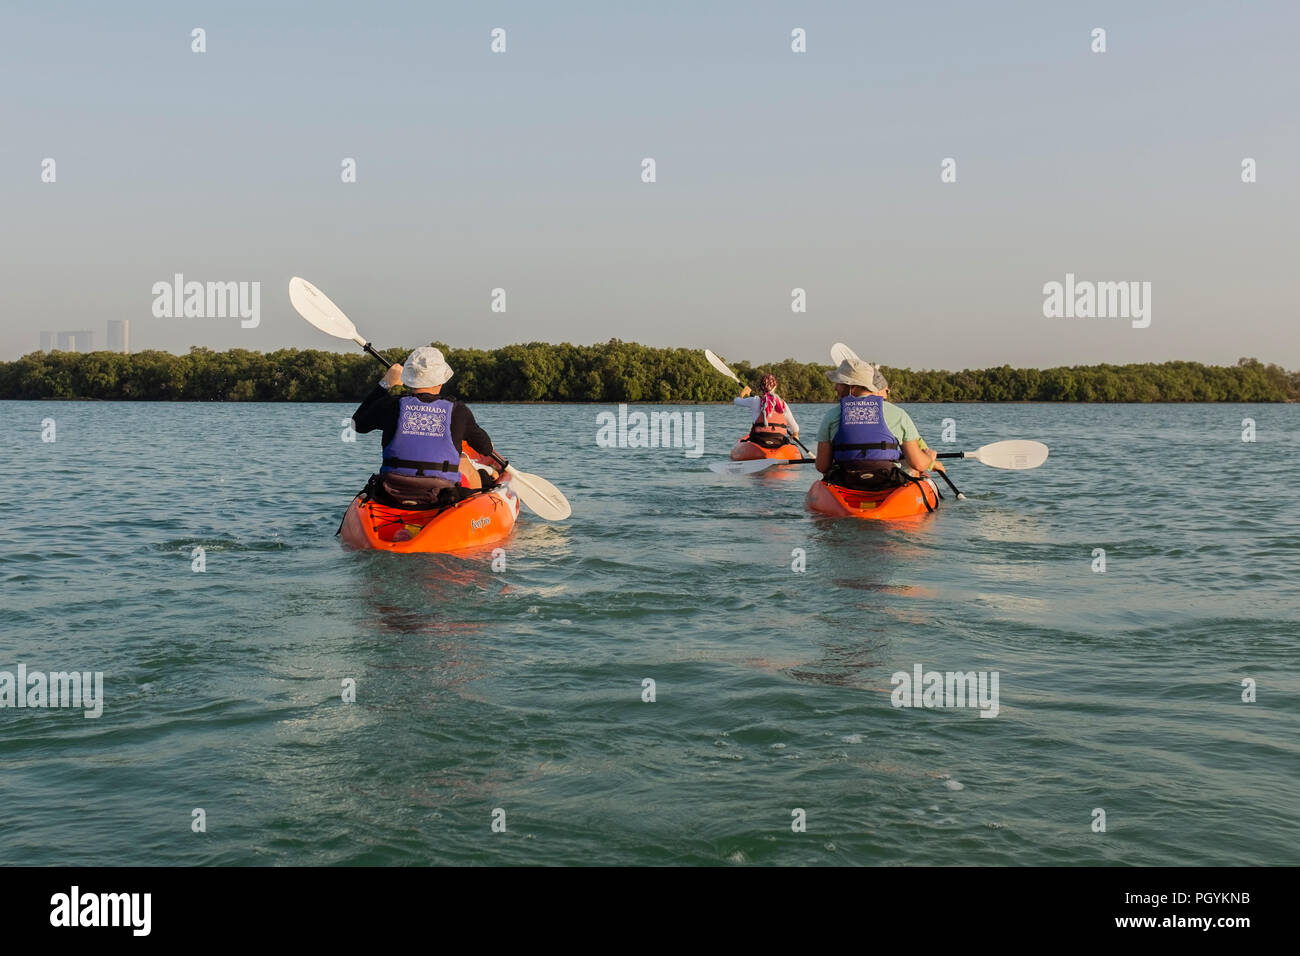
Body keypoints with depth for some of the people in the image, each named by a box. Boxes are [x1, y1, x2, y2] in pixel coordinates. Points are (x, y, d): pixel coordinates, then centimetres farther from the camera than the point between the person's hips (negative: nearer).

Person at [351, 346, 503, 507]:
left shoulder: (390, 405, -6)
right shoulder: (458, 411, -6)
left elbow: (357, 423, 17)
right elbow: (485, 447, 11)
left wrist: (385, 384, 22)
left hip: (393, 497, 1)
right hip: (441, 499, -1)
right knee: (463, 461, 31)